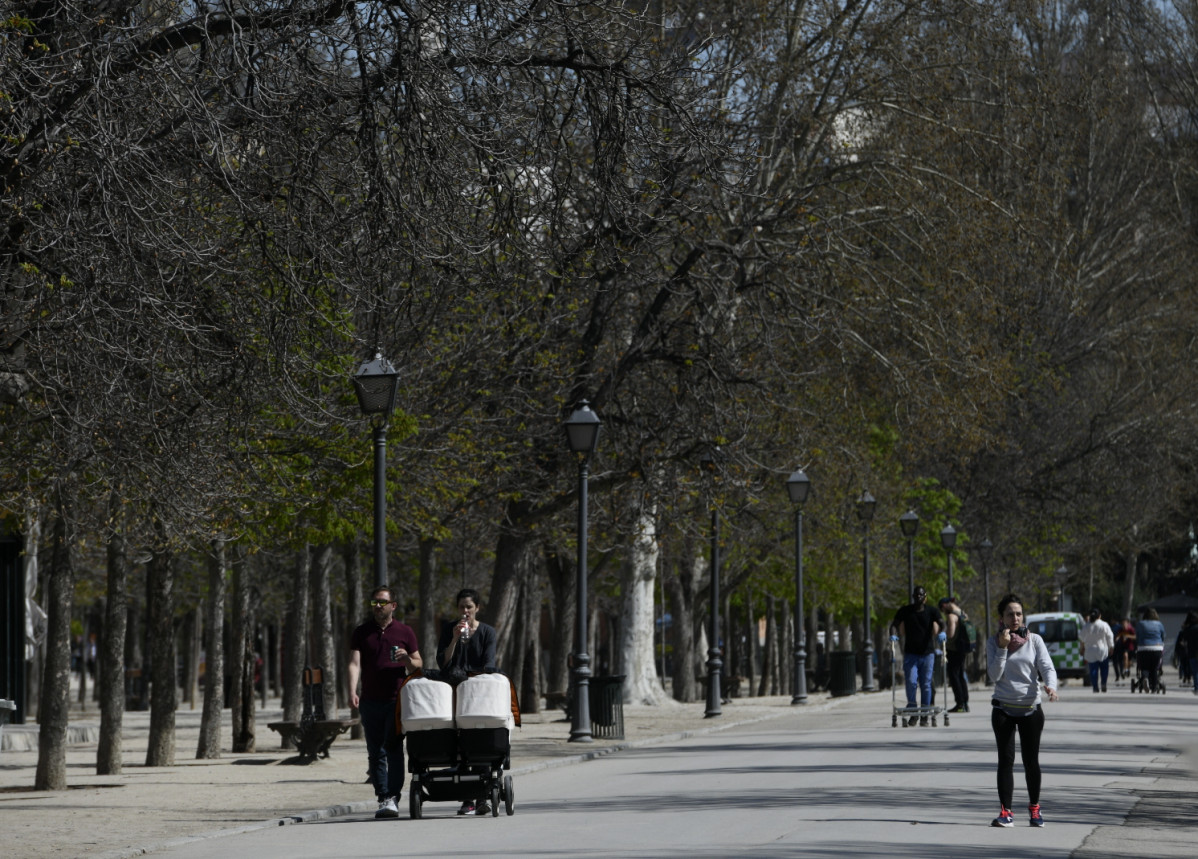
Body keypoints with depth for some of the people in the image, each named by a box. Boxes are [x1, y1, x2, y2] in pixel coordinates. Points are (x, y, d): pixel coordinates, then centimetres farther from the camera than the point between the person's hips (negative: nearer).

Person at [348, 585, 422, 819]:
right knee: (375, 753, 2)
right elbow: (354, 664, -1)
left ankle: (393, 798, -16)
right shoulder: (361, 633, 9)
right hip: (370, 702, 2)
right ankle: (383, 798, 7)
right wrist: (352, 692, -17)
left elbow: (419, 665, 13)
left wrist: (407, 660, -11)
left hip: (397, 700, -2)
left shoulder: (404, 632, 8)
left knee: (393, 747, -14)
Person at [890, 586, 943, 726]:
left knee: (926, 684, 1)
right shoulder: (905, 611, 6)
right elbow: (895, 623, -2)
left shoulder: (931, 611, 4)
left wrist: (941, 632, -33)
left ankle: (924, 715, 7)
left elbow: (940, 622, -11)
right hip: (910, 653, 0)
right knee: (911, 682, -11)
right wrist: (893, 634, -24)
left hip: (927, 653, 0)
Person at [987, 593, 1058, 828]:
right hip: (1003, 709, 0)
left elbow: (1047, 667, -8)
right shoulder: (993, 642, 2)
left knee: (1031, 760, 4)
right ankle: (1005, 812, -2)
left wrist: (1050, 685, -28)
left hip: (1031, 709, 0)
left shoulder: (1034, 640, 1)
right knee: (1005, 760, -3)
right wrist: (1003, 648, -16)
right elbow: (995, 675, -6)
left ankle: (1034, 807, 22)